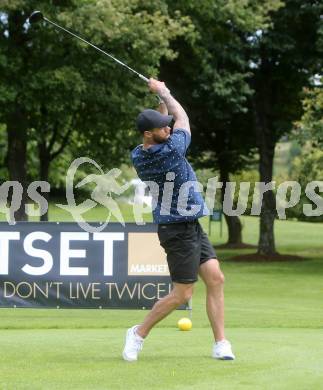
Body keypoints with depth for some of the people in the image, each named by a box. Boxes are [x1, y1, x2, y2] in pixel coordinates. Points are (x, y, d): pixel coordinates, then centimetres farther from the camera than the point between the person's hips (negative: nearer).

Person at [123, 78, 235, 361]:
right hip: (178, 230, -9)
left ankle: (221, 343, 2)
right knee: (182, 293, -2)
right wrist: (163, 92, 9)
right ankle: (139, 334, 12)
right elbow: (182, 117, -3)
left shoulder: (138, 156, 0)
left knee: (215, 279, 3)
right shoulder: (172, 150, -22)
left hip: (191, 228, 9)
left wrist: (162, 97, 15)